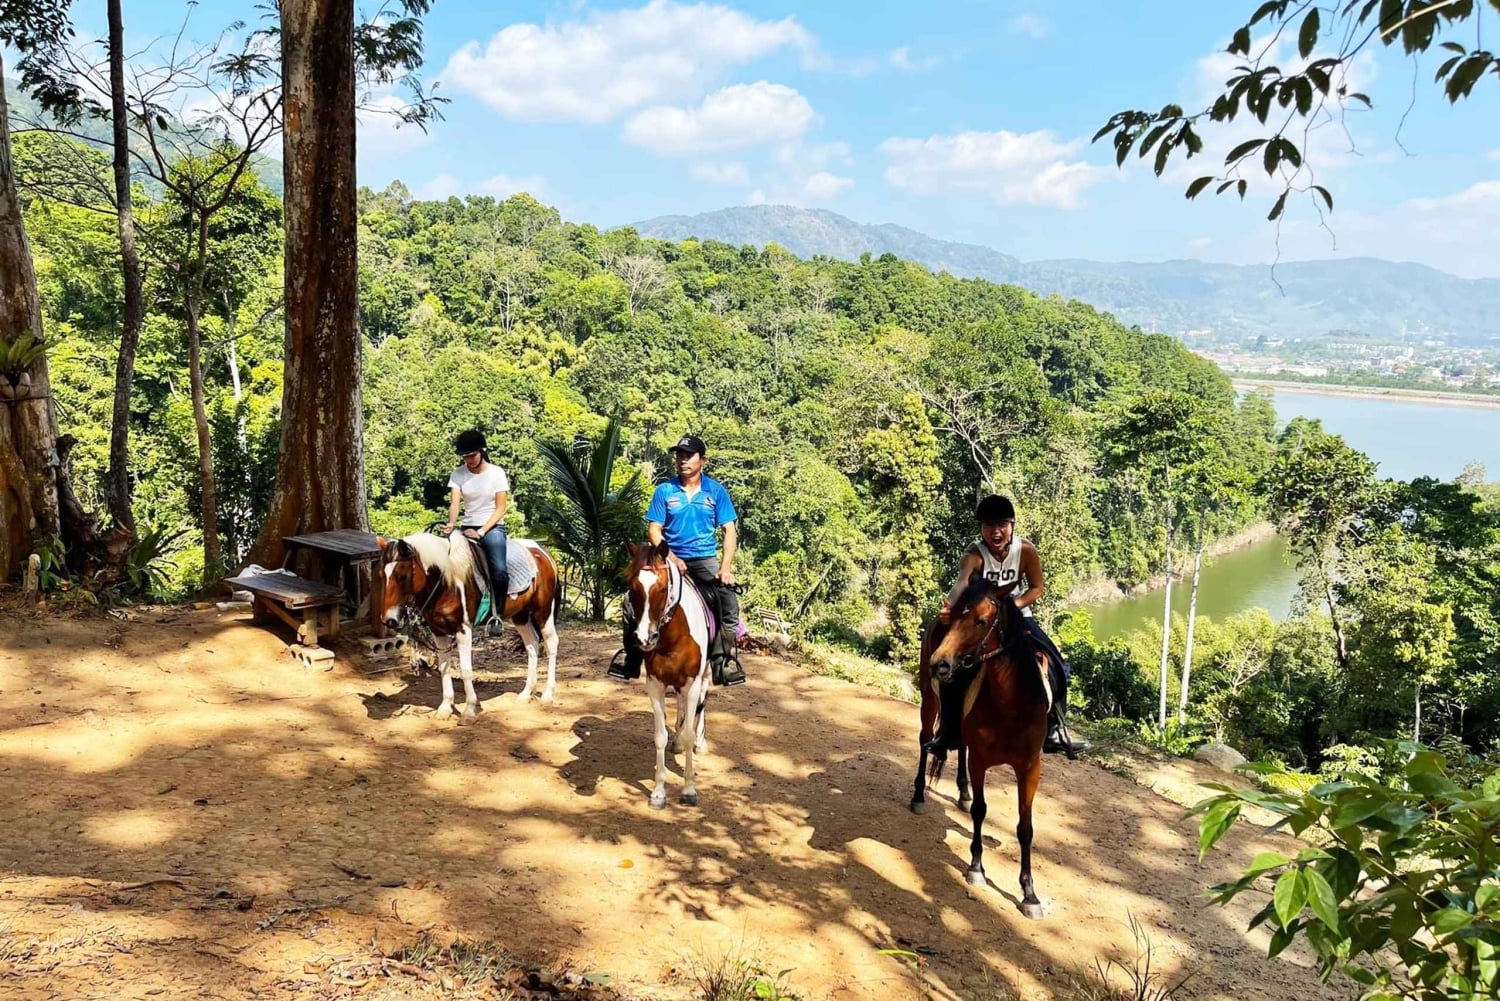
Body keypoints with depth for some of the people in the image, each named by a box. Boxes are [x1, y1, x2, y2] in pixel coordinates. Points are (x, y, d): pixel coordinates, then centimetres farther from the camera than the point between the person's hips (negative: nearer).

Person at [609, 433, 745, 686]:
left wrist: (726, 566, -14)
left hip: (704, 559, -1)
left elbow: (730, 530, -1)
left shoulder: (716, 491, 0)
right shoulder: (664, 491, 0)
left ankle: (726, 661, -5)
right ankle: (630, 659, 7)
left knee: (728, 602, -20)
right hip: (671, 558, 1)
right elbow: (653, 529, -1)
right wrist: (671, 557, -16)